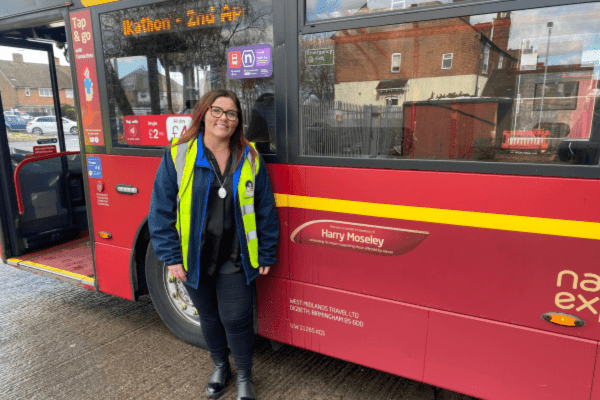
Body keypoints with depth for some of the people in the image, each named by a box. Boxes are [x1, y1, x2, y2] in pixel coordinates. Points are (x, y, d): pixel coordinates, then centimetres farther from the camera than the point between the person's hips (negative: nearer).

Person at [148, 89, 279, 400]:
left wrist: (266, 255, 2)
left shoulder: (250, 159, -2)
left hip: (235, 260, -1)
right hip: (195, 259, 1)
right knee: (209, 317, 19)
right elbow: (162, 209, -4)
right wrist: (171, 256, -6)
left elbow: (265, 211, 2)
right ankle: (220, 366, 46)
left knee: (236, 319, 3)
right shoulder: (178, 154, -6)